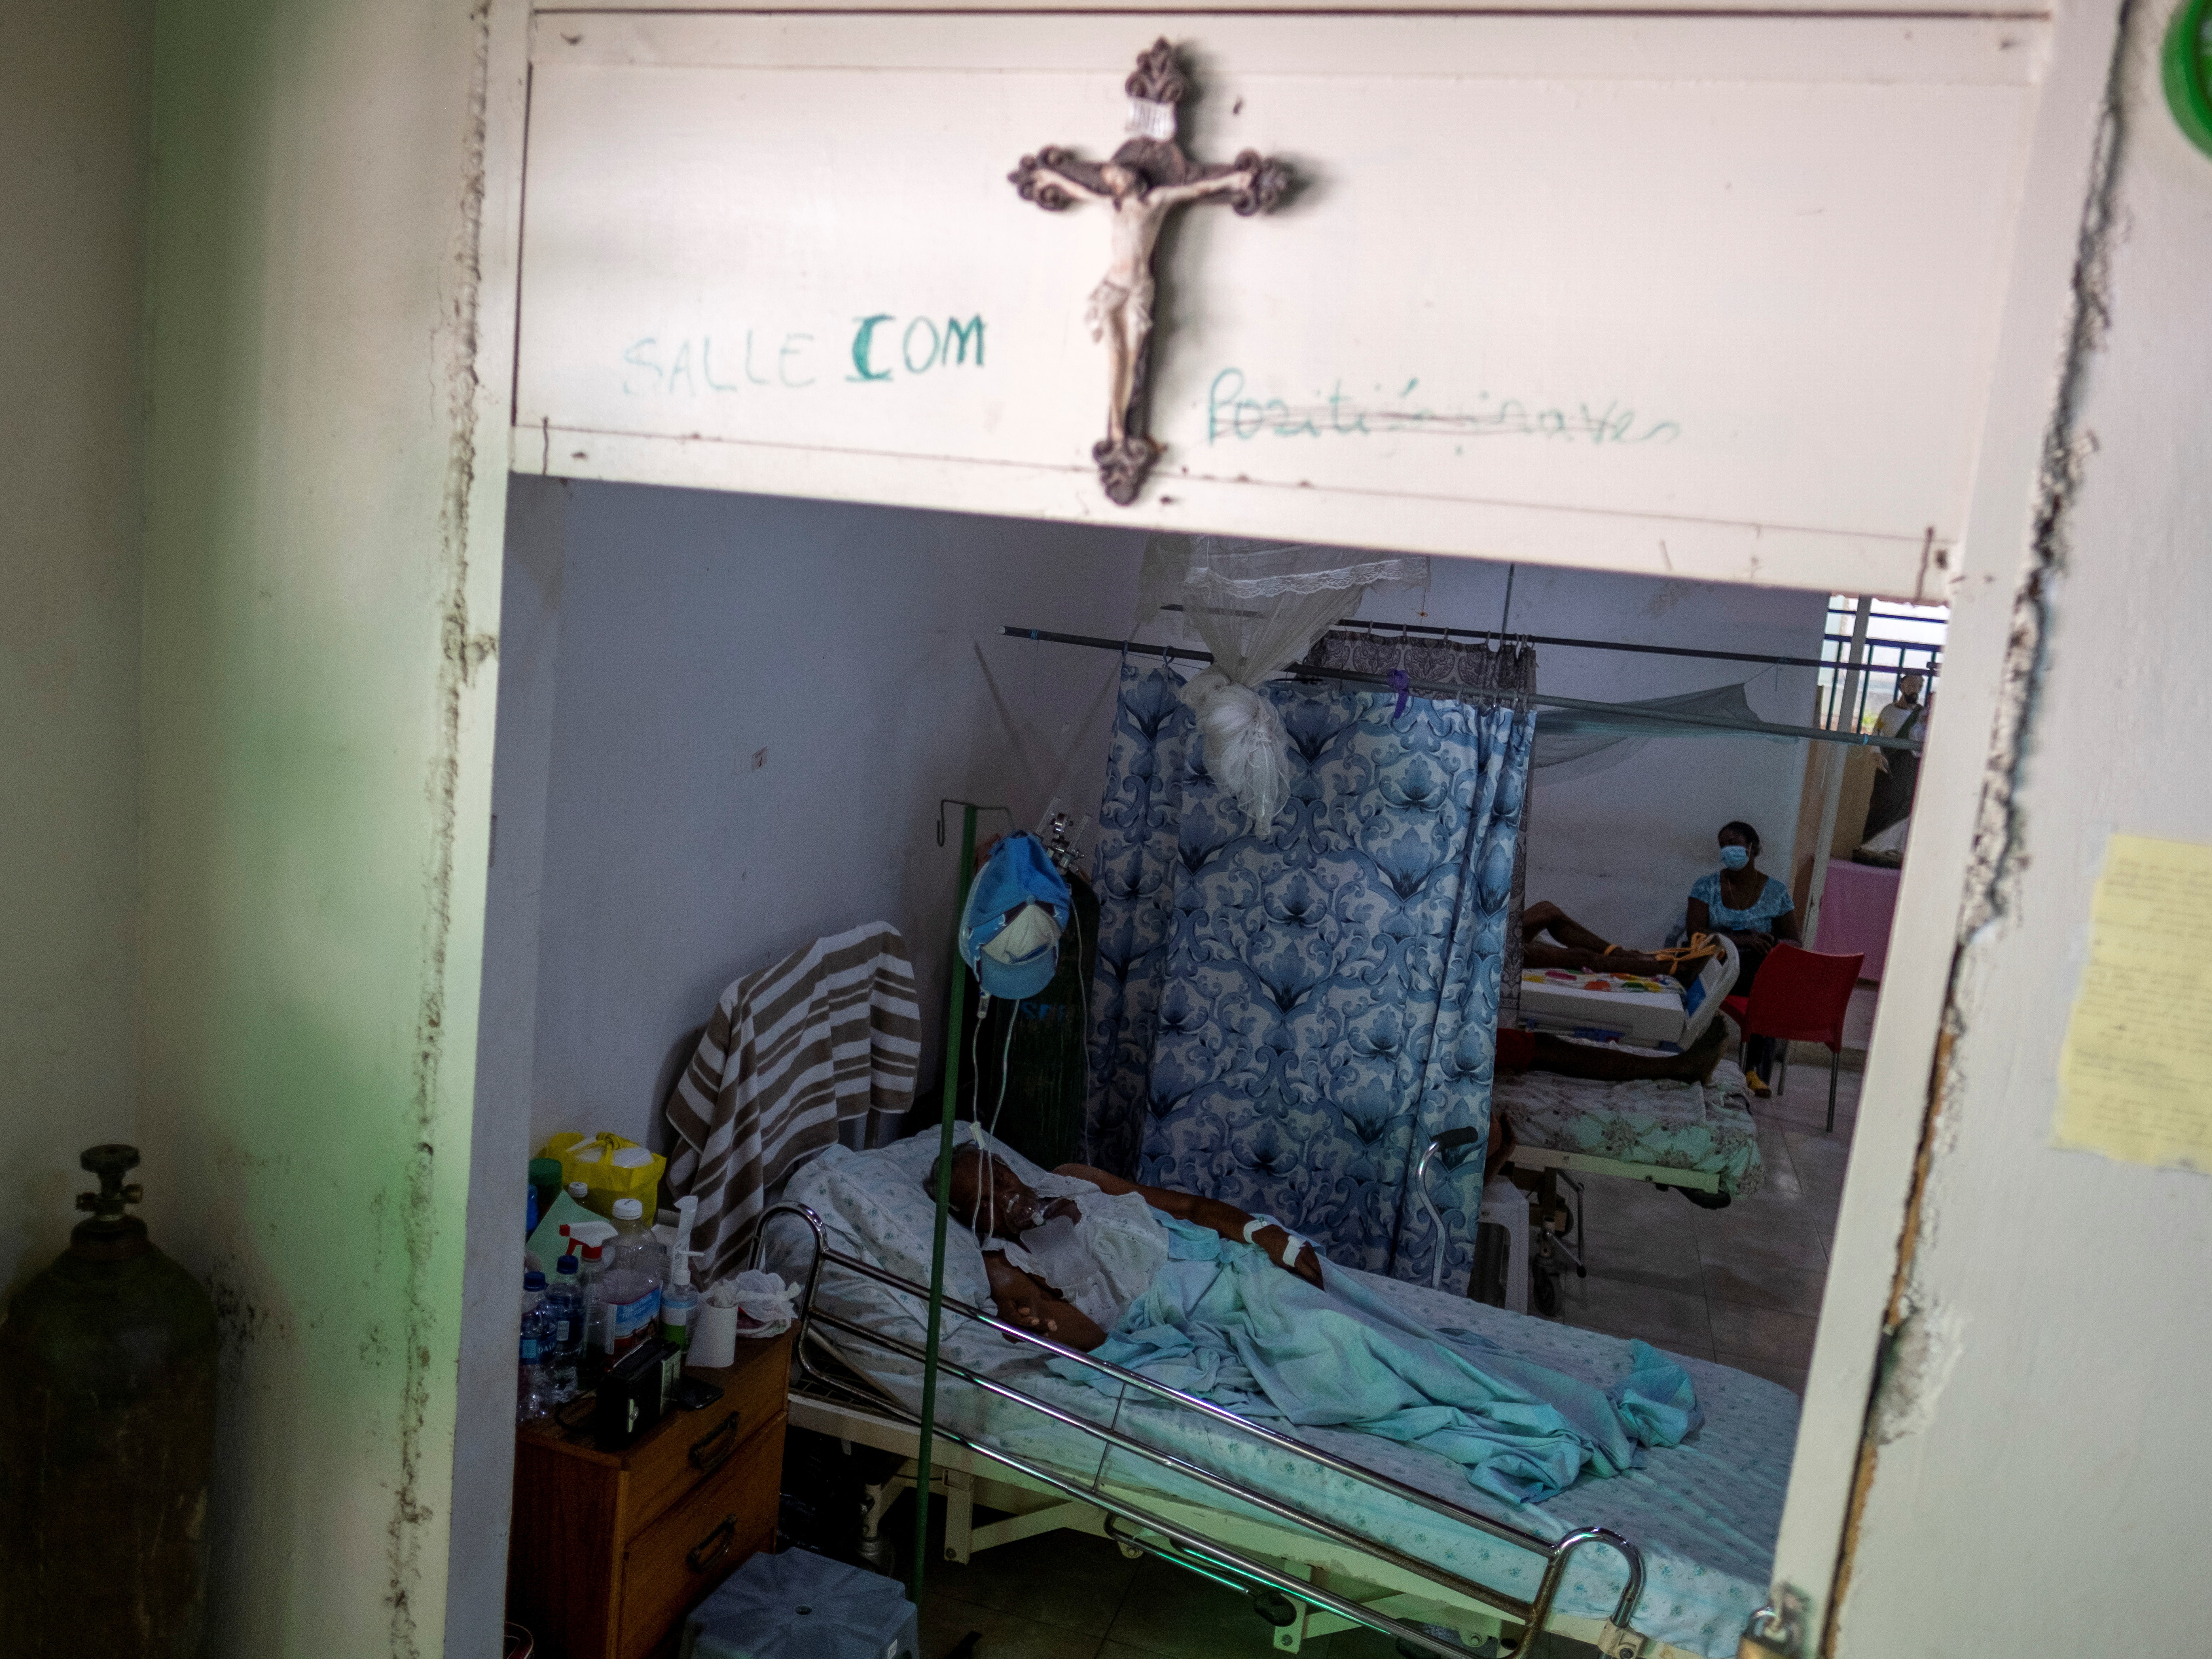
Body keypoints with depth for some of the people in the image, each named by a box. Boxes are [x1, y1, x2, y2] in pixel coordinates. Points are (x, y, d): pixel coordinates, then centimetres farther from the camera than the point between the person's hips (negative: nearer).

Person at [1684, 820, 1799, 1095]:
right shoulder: (1706, 886, 6)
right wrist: (1741, 940, -22)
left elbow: (1793, 943, 7)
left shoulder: (1776, 892, 8)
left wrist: (1771, 943, -18)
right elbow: (1694, 932, -8)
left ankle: (1755, 1070, -26)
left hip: (1755, 969, 1)